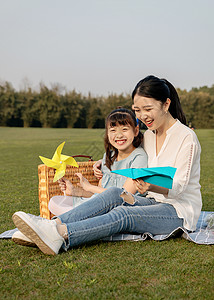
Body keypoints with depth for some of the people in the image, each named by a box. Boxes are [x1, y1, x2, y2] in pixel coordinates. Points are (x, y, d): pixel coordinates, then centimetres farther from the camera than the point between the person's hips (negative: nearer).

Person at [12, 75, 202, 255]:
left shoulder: (186, 137, -11)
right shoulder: (148, 135, 11)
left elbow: (178, 187, -18)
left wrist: (152, 187, -39)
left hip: (180, 212, -6)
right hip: (155, 203, 6)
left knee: (123, 214, -32)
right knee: (114, 194, -24)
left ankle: (61, 234, -48)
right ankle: (55, 224, -36)